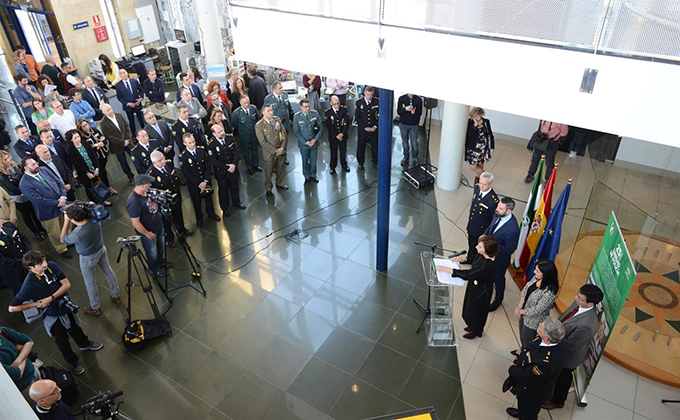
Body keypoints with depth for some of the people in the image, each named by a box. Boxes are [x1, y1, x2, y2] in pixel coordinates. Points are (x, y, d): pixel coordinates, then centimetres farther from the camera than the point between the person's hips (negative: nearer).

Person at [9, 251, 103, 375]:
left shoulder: (52, 266, -22)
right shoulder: (29, 284, -32)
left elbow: (67, 284, -20)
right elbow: (12, 308, -25)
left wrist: (51, 298, -29)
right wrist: (35, 304, -21)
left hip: (66, 306, 4)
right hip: (53, 315, -4)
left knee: (75, 328, 30)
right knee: (62, 340, 20)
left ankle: (85, 344, 60)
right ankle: (74, 362, 44)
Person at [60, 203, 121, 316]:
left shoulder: (77, 234, -38)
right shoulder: (95, 220, -23)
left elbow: (63, 239, -15)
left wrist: (66, 222, -15)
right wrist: (80, 209, -8)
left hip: (88, 258, -6)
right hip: (101, 250, 6)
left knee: (90, 282, 16)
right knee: (108, 272, 25)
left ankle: (96, 308, 36)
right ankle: (116, 295, 46)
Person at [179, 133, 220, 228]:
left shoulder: (202, 150, -10)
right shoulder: (183, 156, -19)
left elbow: (208, 166, -8)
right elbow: (187, 174, -16)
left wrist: (205, 181, -16)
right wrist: (198, 184, -18)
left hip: (205, 181, 3)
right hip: (193, 184, -3)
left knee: (208, 197, 22)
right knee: (196, 201, 17)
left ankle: (211, 213, 48)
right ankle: (199, 218, 40)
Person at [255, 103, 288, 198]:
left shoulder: (277, 119, -1)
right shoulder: (259, 125, -16)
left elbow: (284, 134, 0)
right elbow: (263, 142, -18)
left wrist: (282, 148, -11)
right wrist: (275, 151, -18)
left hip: (281, 151, 5)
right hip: (269, 153, -4)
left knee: (281, 169, 21)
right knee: (269, 172, 10)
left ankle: (279, 183, 46)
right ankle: (268, 189, 31)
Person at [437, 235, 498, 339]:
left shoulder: (488, 265, -41)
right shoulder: (482, 254, -17)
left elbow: (468, 275, -40)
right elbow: (474, 259, 8)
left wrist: (446, 269, -38)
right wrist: (462, 259, -8)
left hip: (480, 290, -8)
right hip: (475, 284, 8)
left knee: (476, 309, 19)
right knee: (471, 306, 29)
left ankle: (477, 331, 49)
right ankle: (474, 326, 57)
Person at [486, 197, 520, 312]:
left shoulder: (512, 230, -40)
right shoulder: (498, 215, -17)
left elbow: (509, 249, -27)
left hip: (499, 259, -7)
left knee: (498, 279, 22)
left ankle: (498, 300, 51)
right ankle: (487, 294, 63)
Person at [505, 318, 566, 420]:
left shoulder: (546, 362, -48)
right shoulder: (555, 339, -24)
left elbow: (524, 376, -30)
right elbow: (527, 348, -5)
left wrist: (512, 369, -13)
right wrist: (517, 362, -8)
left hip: (532, 393, -7)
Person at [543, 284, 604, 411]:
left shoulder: (586, 325, -44)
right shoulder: (579, 303, -21)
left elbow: (568, 345, -30)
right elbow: (563, 317, 0)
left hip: (569, 355, -6)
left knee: (563, 377, 24)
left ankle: (557, 401, 53)